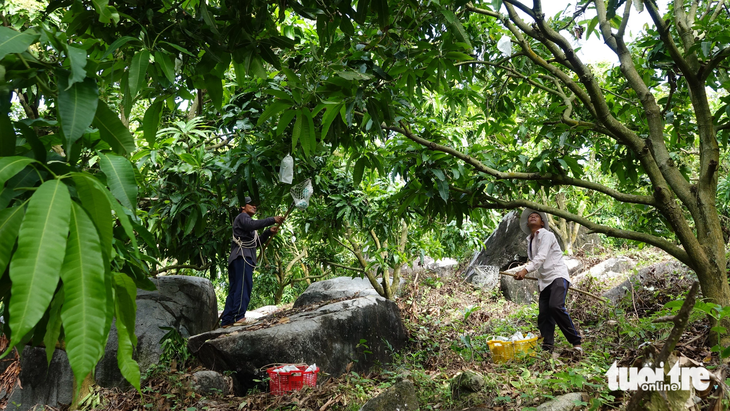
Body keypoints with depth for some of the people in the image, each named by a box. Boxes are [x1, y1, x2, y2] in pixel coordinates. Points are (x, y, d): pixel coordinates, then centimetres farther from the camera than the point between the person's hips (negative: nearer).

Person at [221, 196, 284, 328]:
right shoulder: (242, 217, 5)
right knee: (244, 287, -18)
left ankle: (226, 321, 3)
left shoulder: (247, 221, 35)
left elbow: (256, 242, 27)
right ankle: (239, 317, -25)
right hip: (242, 257, -10)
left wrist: (268, 232, 13)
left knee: (234, 290, 5)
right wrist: (273, 220, -22)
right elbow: (253, 225, -20)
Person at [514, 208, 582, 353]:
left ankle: (576, 342, -18)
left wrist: (525, 270, -31)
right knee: (543, 316, -2)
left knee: (556, 307, -27)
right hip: (545, 281, 8)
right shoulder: (530, 241, 18)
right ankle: (547, 348, -1)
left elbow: (541, 257, -19)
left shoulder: (546, 235, -5)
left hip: (558, 275, -8)